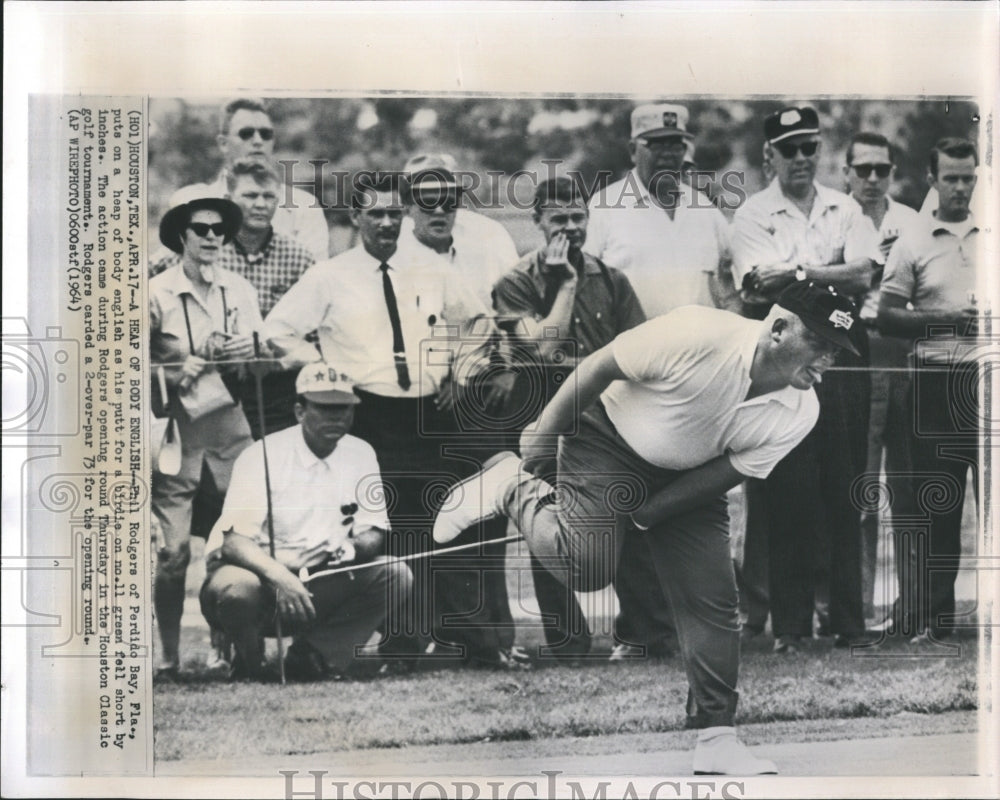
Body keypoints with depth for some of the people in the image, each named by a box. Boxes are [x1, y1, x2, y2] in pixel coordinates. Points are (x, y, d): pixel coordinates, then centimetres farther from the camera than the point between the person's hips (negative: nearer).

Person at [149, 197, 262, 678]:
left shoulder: (240, 291, 11)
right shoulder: (156, 294, -1)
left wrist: (248, 351, -9)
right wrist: (174, 373, -15)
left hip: (228, 419, 3)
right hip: (175, 425, -3)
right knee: (172, 547, -5)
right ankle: (168, 655, 5)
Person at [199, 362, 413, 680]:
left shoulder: (360, 454, 1)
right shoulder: (262, 456, -14)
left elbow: (374, 533, 4)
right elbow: (233, 542, -22)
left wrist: (348, 549, -21)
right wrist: (280, 577, -40)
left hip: (320, 589, 4)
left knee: (395, 575, -15)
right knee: (236, 588, -38)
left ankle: (313, 653, -7)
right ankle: (250, 664, -5)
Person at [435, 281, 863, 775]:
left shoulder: (800, 414, -17)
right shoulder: (698, 335, -33)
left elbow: (728, 473, -10)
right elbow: (598, 367, -20)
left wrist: (642, 515, -14)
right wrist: (538, 444, -12)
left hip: (687, 482, 5)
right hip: (608, 441, -4)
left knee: (713, 601, -3)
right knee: (586, 565, -21)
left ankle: (716, 738, 8)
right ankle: (511, 487, 7)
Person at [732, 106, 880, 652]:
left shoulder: (845, 210, 14)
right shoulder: (752, 214, 5)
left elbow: (863, 277, -2)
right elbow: (758, 286, -11)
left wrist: (796, 269, -9)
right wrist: (833, 275, -10)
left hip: (843, 355, 3)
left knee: (843, 489, 4)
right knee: (783, 490, -2)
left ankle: (845, 617, 12)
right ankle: (789, 622, 5)